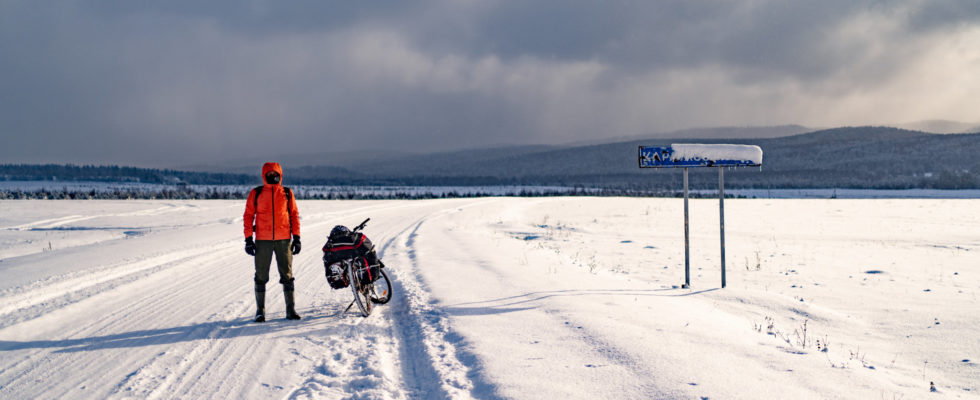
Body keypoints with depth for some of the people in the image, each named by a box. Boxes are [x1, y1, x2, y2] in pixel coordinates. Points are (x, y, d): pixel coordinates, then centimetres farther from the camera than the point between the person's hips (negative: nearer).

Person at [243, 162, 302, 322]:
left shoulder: (287, 193, 7)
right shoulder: (256, 193, 4)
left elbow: (294, 215, 9)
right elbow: (248, 215, 4)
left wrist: (296, 237, 3)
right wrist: (248, 239, -3)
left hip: (284, 240, 1)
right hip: (262, 240, -1)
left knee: (287, 275, 2)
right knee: (261, 276, 4)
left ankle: (291, 309, 7)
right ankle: (260, 310, 11)